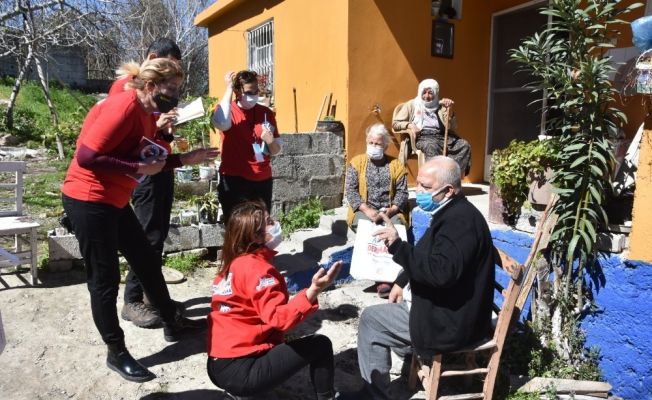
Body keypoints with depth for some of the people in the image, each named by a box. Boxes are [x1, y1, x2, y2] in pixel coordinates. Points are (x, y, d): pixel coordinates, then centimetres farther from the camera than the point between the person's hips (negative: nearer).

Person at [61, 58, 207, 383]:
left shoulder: (147, 114, 9)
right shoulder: (124, 106, -21)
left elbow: (148, 160, 12)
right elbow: (87, 156, -25)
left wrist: (184, 158, 6)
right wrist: (138, 169, -22)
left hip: (114, 201, 10)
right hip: (88, 201, -10)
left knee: (148, 261, 16)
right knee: (105, 279, 1)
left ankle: (172, 324, 32)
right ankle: (117, 353, 18)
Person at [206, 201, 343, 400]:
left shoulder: (234, 262, 9)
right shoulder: (256, 267, -17)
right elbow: (279, 318, -28)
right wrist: (313, 291, -37)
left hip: (220, 365, 9)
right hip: (239, 371, -9)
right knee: (321, 345, -2)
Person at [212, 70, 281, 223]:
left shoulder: (266, 113, 8)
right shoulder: (227, 109, -2)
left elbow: (276, 150, 14)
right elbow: (220, 123, -29)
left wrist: (271, 141, -11)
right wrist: (229, 88, -18)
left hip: (263, 180, 4)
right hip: (234, 180, -3)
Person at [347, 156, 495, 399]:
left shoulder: (459, 220, -26)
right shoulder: (453, 213, 7)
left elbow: (441, 272, -37)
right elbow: (428, 258, 18)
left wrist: (397, 245, -35)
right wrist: (402, 282, 8)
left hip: (450, 321, -11)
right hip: (449, 308, 11)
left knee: (370, 319, -3)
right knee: (384, 309, 26)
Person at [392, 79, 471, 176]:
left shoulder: (440, 106, 22)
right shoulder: (412, 104, 17)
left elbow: (451, 128, 12)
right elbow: (395, 123, 11)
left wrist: (449, 110, -3)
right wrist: (409, 125, -8)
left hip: (442, 136, 4)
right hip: (423, 136, -3)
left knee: (465, 145, -23)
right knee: (432, 147, -39)